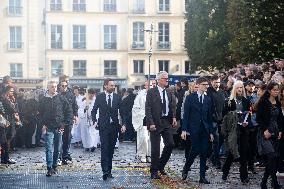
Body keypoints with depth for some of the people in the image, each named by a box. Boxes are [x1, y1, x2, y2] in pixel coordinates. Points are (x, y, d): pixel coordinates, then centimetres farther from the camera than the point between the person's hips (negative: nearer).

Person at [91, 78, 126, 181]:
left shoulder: (117, 97, 6)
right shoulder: (99, 97, 2)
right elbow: (94, 110, 6)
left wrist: (123, 124, -4)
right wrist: (94, 121, -8)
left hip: (114, 126, 2)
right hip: (103, 126, -2)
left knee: (111, 149, 7)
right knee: (104, 148, -12)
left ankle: (109, 171, 14)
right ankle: (105, 171, -18)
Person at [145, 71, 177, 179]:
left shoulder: (169, 93, 12)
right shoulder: (151, 92, -6)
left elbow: (172, 107, 16)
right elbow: (148, 109, -10)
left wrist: (174, 117, -2)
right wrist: (151, 123, -18)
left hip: (166, 122, 5)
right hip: (155, 122, -5)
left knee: (170, 144, 1)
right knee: (155, 148, -1)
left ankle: (161, 166, 21)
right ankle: (154, 171, 10)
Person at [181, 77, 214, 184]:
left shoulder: (208, 99, 11)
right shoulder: (190, 98, -2)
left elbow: (209, 117, 13)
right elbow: (186, 115, -5)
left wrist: (211, 131, 9)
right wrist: (184, 130, -11)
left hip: (205, 130, 4)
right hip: (194, 129, -4)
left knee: (204, 153, 2)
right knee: (195, 150, -9)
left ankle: (202, 177, 7)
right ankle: (185, 169, 16)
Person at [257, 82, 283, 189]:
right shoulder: (263, 102, -6)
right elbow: (259, 118, -9)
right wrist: (265, 130, -15)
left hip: (275, 133, 6)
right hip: (266, 133, -6)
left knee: (271, 160, 4)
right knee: (271, 157, -14)